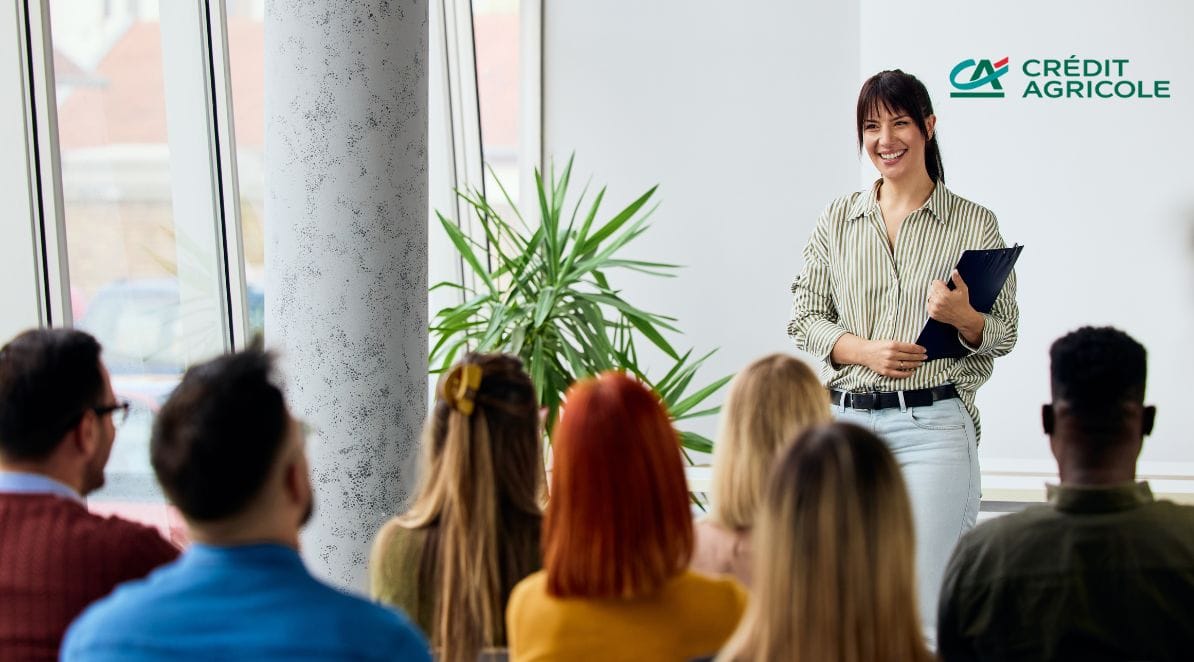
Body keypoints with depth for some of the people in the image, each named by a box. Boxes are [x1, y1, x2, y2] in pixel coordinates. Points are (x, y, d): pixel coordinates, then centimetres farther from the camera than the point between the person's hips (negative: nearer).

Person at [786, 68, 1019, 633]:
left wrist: (963, 317, -17)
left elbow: (1003, 335, 5)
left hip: (932, 427, -3)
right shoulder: (837, 220, 10)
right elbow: (804, 319, 8)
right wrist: (866, 351, -9)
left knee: (922, 605, -8)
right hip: (846, 419, 3)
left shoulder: (975, 224, 3)